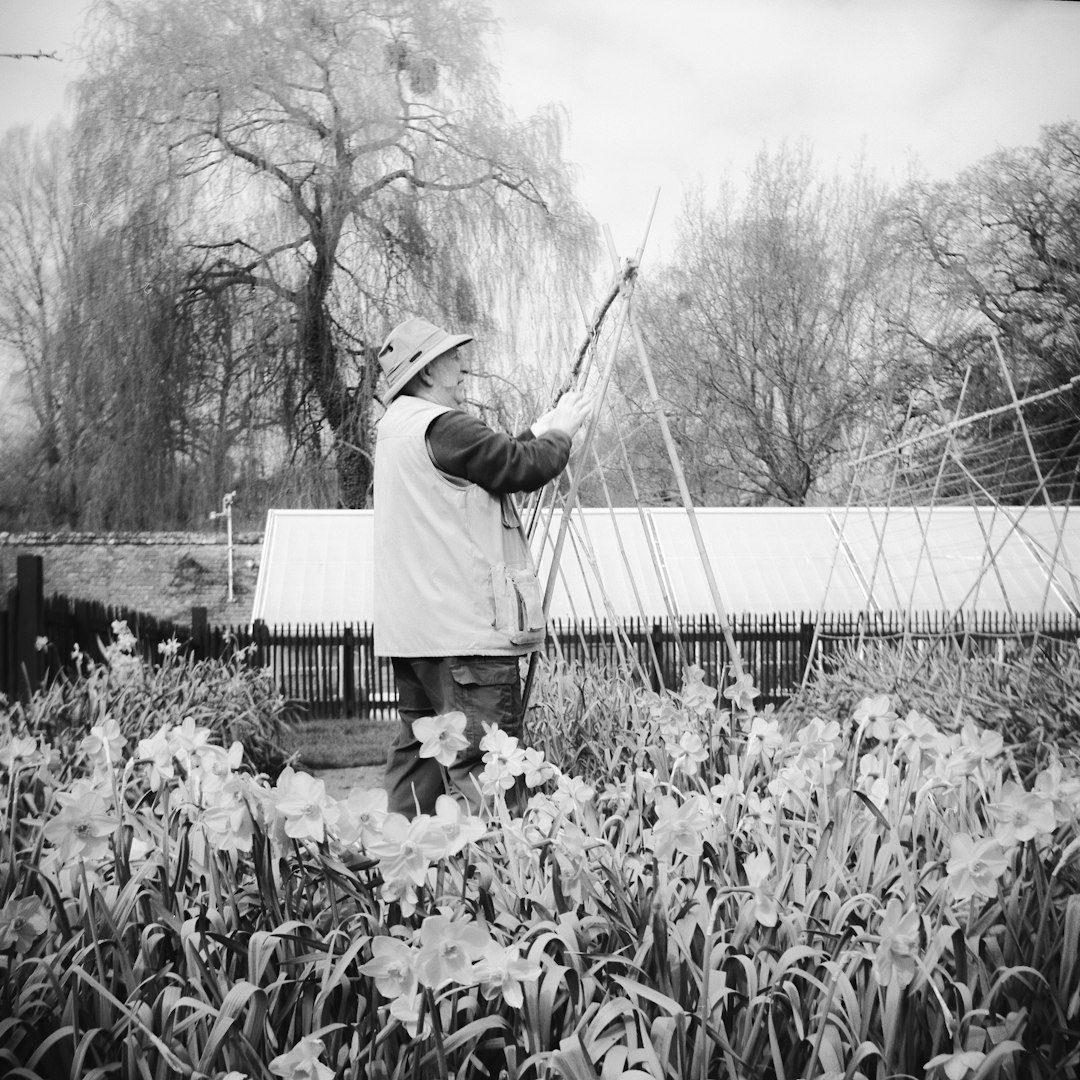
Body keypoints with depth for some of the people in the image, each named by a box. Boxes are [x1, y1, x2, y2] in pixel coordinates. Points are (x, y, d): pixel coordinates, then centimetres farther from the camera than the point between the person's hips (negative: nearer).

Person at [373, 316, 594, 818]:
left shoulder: (397, 426, 18)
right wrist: (560, 431, 4)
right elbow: (521, 468, -13)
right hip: (463, 629, -10)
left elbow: (492, 461, 22)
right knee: (482, 762, -9)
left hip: (413, 626, 10)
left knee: (419, 749, 13)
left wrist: (537, 432, 19)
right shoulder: (441, 426, -14)